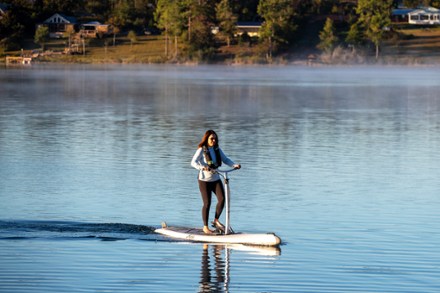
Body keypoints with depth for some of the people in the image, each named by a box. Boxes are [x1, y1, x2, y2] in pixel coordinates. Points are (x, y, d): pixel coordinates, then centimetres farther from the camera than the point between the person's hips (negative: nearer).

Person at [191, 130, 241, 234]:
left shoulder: (217, 150, 6)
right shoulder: (201, 150, -12)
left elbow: (225, 160, 11)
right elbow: (193, 162, -22)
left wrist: (235, 165, -7)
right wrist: (202, 167, -41)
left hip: (216, 179, 5)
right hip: (204, 180, -5)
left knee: (222, 199, -8)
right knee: (207, 203, -5)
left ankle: (216, 220, 13)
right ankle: (205, 227, 8)